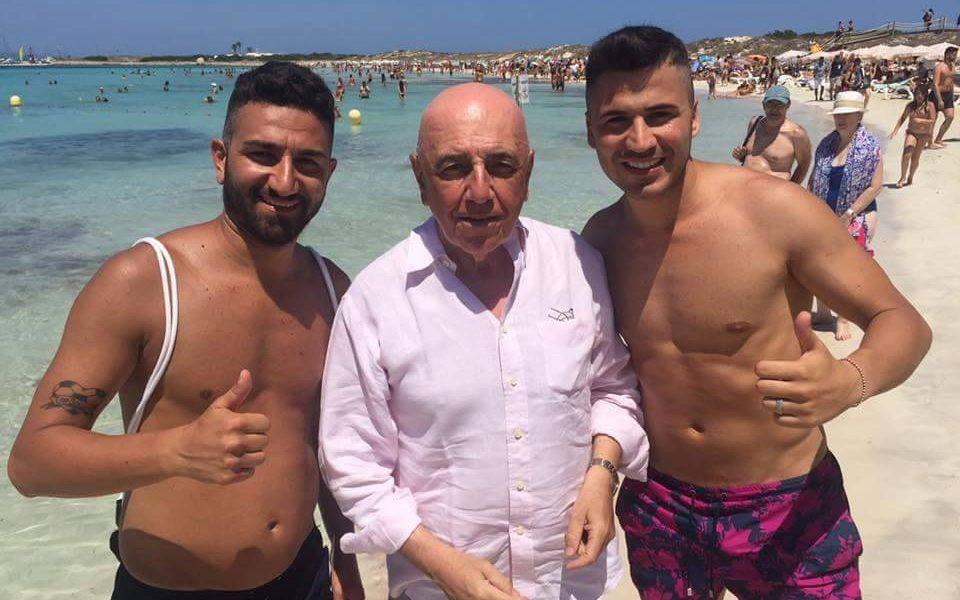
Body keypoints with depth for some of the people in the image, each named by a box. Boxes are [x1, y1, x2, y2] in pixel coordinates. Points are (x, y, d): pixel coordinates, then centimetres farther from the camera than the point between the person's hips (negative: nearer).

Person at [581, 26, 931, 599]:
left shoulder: (775, 209, -19)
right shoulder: (599, 239, -5)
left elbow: (901, 321, -11)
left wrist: (850, 381, -33)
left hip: (789, 511, -3)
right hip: (661, 508, 4)